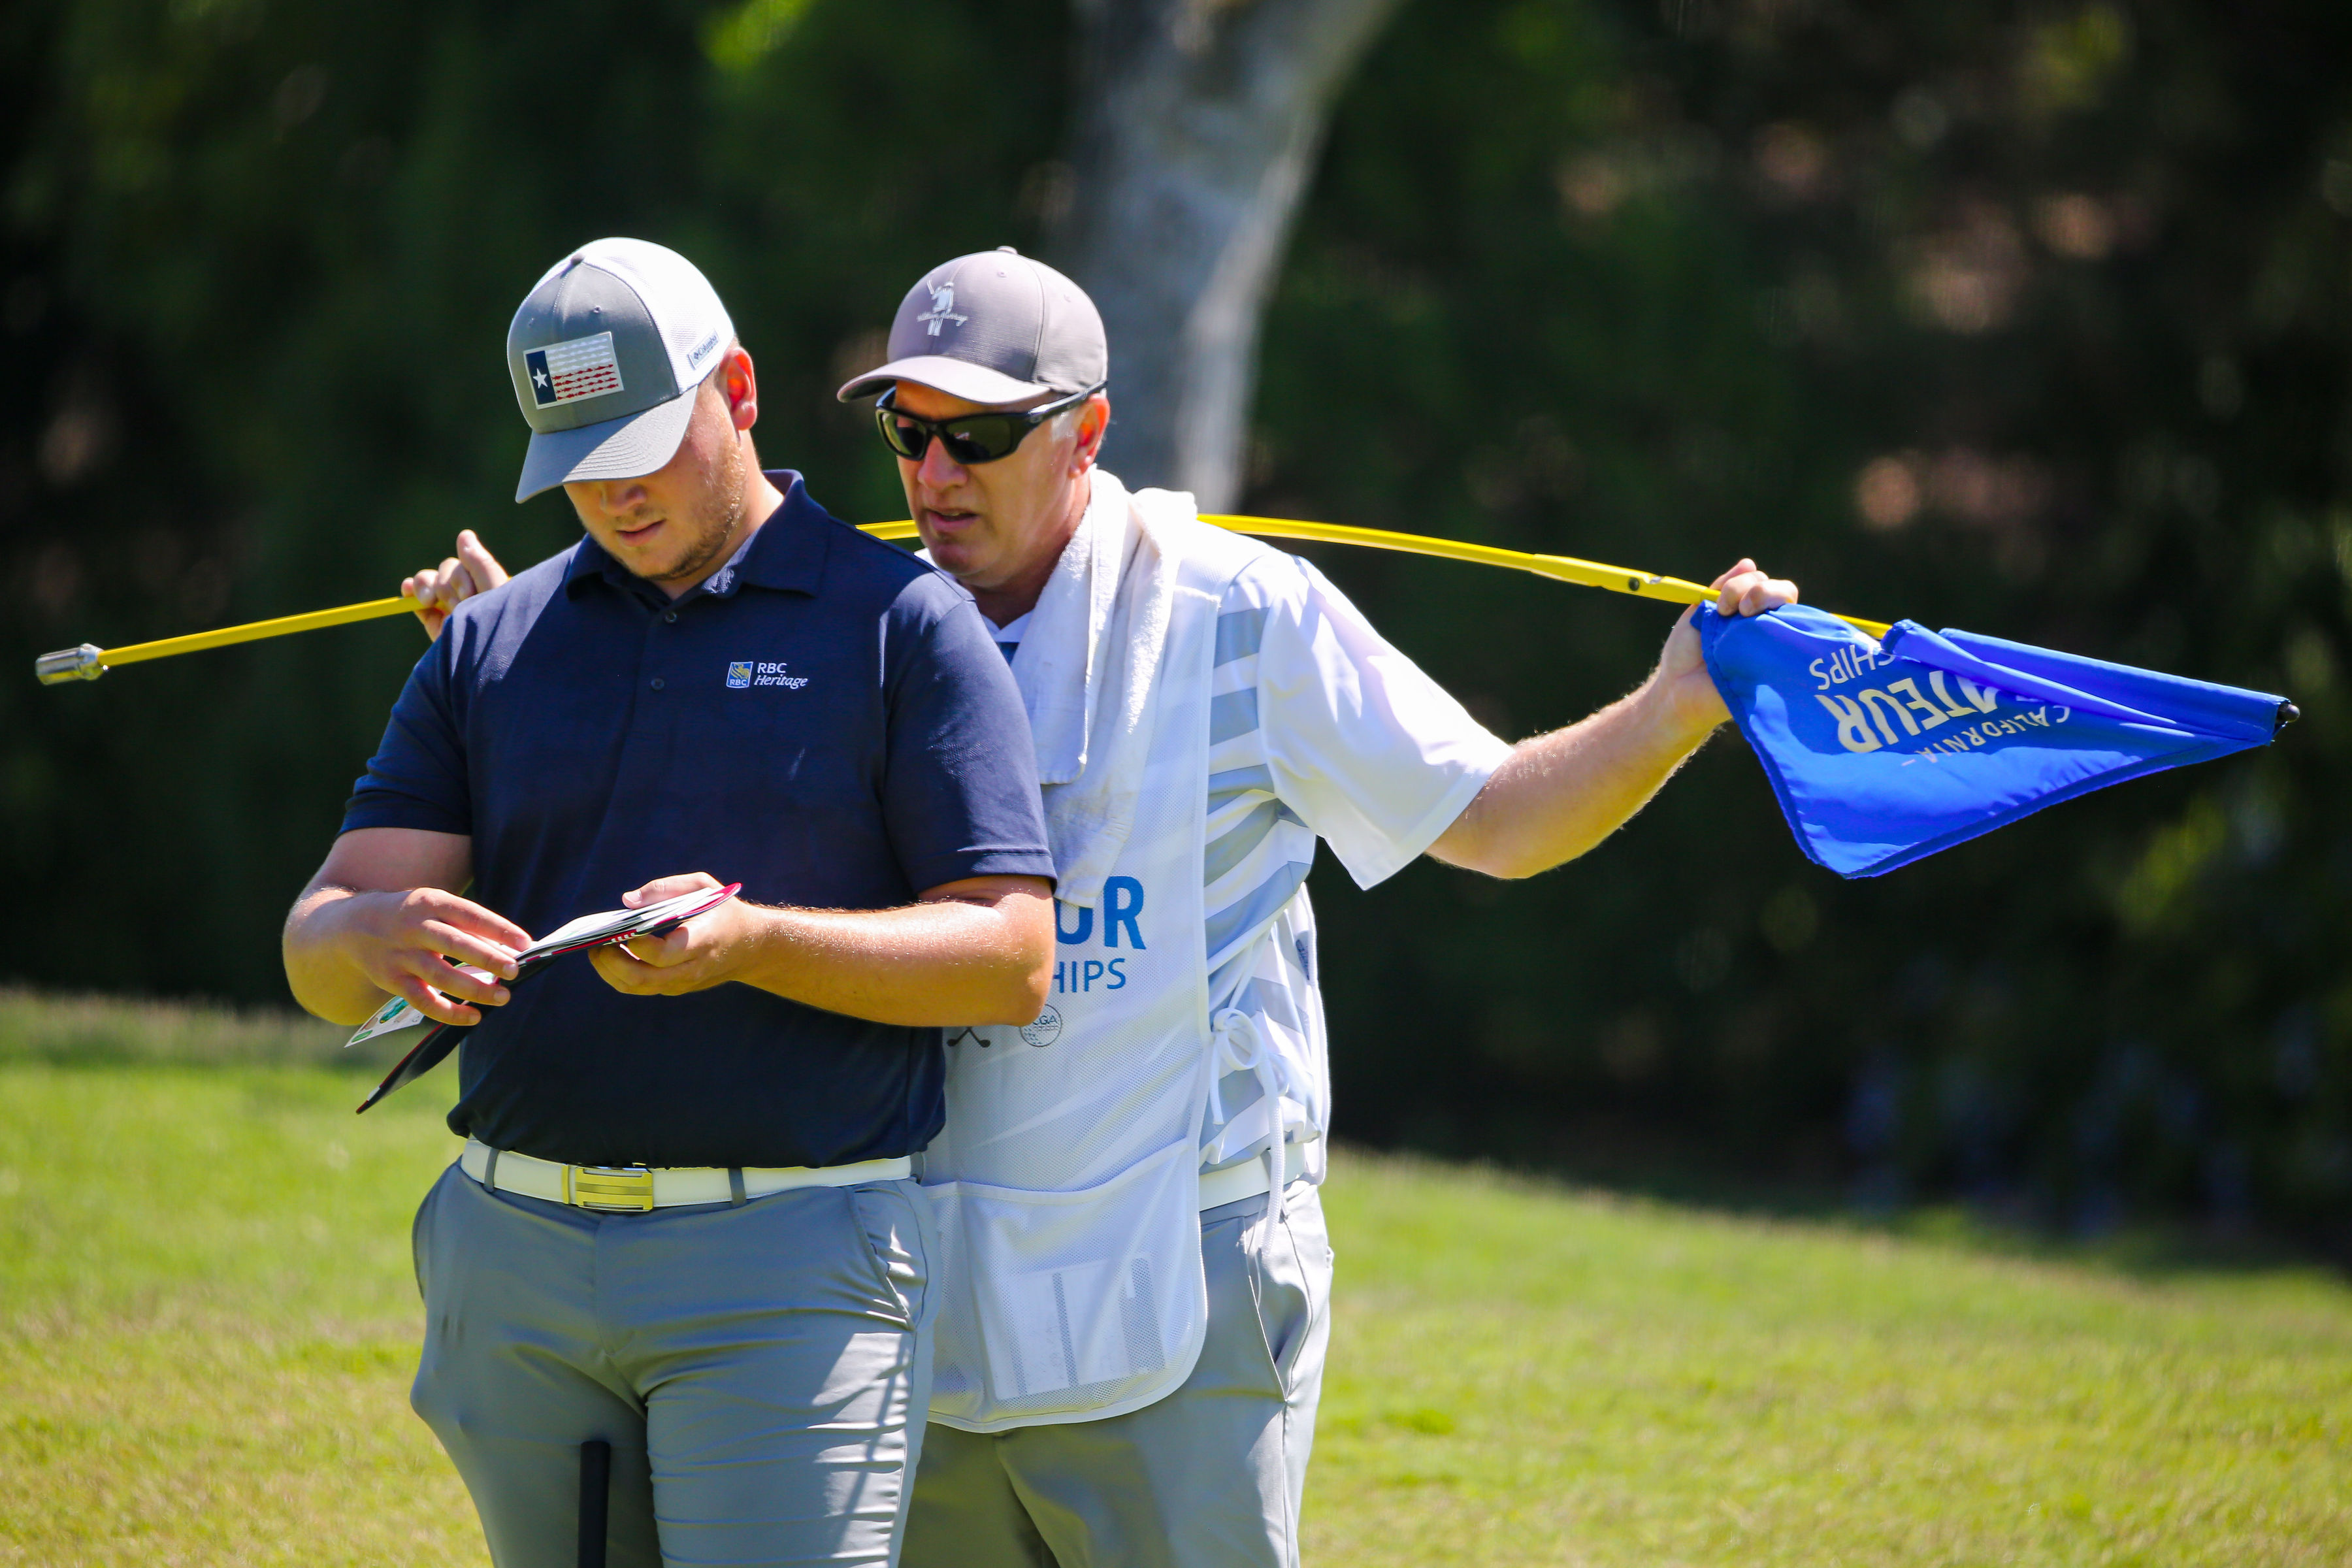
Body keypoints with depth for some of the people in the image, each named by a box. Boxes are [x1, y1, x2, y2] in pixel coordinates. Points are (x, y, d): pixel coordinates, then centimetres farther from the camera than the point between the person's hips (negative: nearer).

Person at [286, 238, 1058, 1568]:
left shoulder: (902, 624, 0)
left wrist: (748, 943, -21)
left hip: (790, 1266, -5)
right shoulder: (490, 645, 13)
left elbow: (1014, 959, -6)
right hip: (514, 1257, 5)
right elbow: (322, 947, 6)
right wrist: (379, 937, -20)